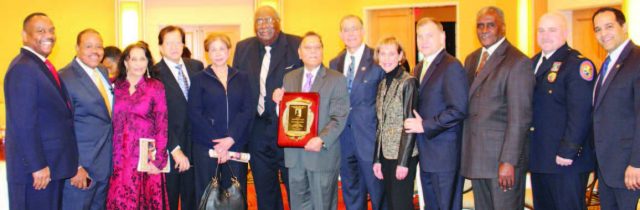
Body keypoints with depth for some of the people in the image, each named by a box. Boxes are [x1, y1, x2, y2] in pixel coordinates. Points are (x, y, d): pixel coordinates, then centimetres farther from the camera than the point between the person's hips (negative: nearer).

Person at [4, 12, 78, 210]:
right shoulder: (22, 69, -16)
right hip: (37, 167, -9)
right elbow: (24, 124, -22)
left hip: (52, 164, 9)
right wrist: (37, 165, -21)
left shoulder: (42, 66, 13)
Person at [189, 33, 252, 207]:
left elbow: (247, 111, 2)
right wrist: (217, 142, -12)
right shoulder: (199, 79, 5)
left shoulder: (241, 78, 10)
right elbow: (195, 114, -3)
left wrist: (230, 138, -12)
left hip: (236, 145, 2)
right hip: (206, 146, -1)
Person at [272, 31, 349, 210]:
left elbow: (339, 117, -10)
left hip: (323, 154, -4)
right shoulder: (289, 78, 12)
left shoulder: (336, 79, -2)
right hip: (294, 153, 4)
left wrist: (322, 140, -24)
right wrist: (278, 102, -9)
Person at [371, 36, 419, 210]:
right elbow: (380, 125, 11)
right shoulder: (382, 84, 11)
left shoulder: (408, 82, -9)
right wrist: (377, 159, 8)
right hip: (386, 154, 7)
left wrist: (403, 161, -15)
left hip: (403, 155, -6)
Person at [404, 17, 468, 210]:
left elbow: (459, 110, -19)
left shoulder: (451, 66, -12)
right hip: (426, 154, 8)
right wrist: (415, 124, 0)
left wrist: (425, 126, -16)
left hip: (446, 155, -8)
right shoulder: (419, 68, 15)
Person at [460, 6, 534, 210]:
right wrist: (465, 151, 8)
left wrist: (508, 161, -18)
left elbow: (519, 117, -15)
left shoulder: (518, 62, -11)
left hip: (503, 156, -7)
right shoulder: (471, 60, 13)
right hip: (476, 156, 7)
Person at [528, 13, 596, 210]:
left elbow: (580, 114, -18)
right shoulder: (534, 63, 14)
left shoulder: (577, 64, -11)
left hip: (566, 161, -8)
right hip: (538, 158, 8)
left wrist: (568, 151, -21)